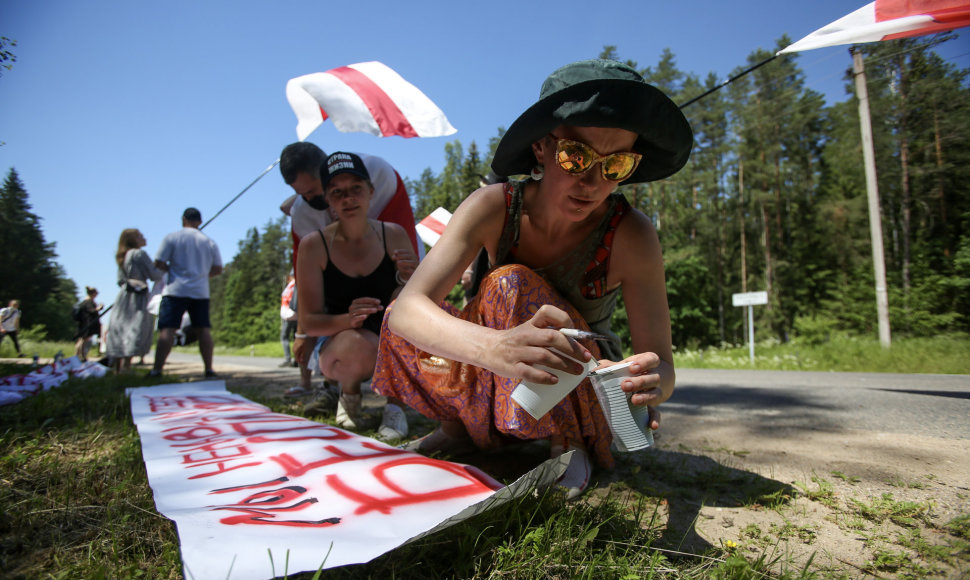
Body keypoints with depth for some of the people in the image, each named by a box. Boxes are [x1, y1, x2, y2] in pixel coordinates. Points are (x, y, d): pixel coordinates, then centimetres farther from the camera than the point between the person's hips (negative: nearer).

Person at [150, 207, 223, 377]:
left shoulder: (172, 238, 1)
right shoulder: (209, 242, 10)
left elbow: (158, 263, -4)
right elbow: (218, 269, 11)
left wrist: (172, 269, 14)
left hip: (176, 290, -3)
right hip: (201, 291, 3)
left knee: (167, 330, -6)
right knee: (204, 330, 4)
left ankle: (156, 370, -9)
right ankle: (209, 369, 4)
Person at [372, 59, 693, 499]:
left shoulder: (631, 235, -24)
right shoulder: (494, 207, -22)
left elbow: (662, 367, -21)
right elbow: (407, 308, -34)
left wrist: (651, 383, -47)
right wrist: (494, 347, -55)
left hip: (588, 393, -2)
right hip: (498, 387, 2)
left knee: (511, 285, -29)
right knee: (401, 328, -19)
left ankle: (568, 443, -9)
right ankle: (465, 427, 8)